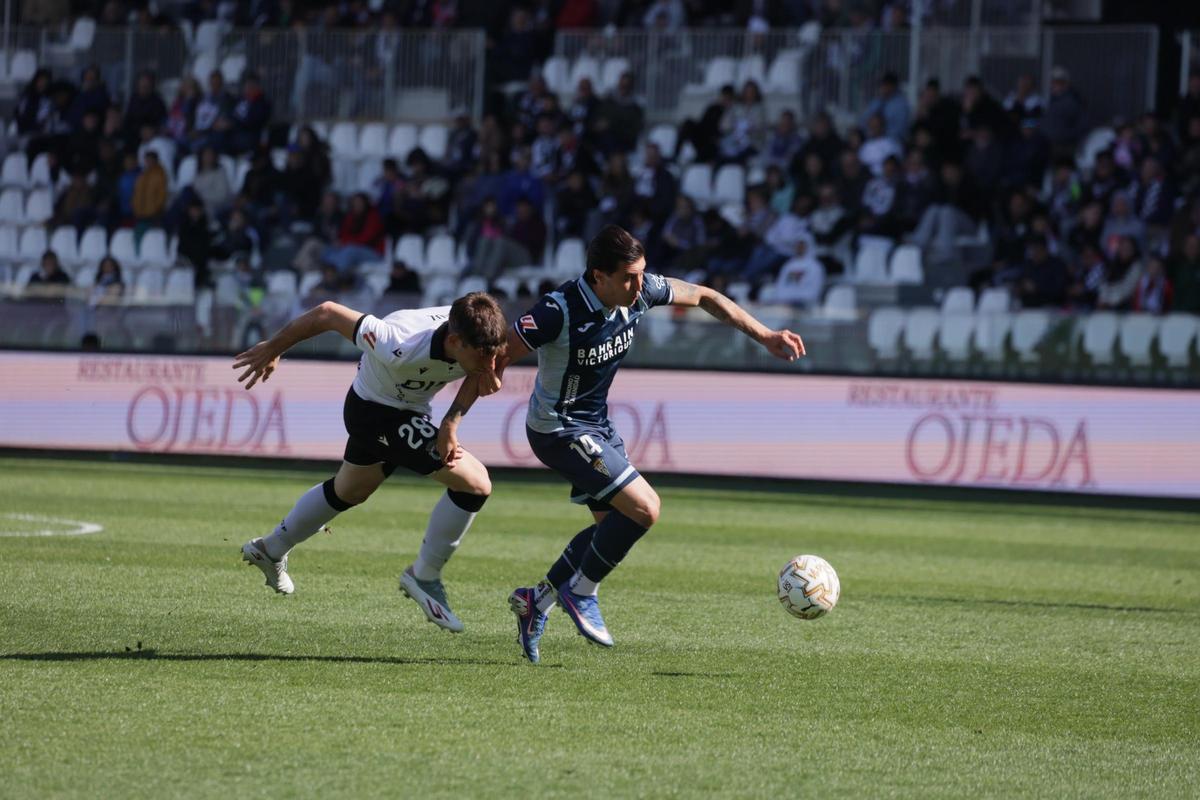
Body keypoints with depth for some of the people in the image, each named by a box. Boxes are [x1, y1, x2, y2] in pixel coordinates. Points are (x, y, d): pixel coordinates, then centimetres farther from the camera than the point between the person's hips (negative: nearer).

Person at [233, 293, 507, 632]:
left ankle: (271, 549, 52)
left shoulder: (478, 333, -27)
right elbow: (327, 313, -31)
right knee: (476, 483, -18)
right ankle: (424, 577, 0)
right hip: (376, 412, -7)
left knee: (349, 490, 30)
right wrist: (271, 350, -15)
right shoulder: (400, 348, -42)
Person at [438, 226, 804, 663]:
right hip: (559, 429, -8)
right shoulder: (558, 312, -30)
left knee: (614, 525, 12)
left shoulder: (641, 291, -11)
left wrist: (765, 336, 5)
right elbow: (495, 360, -24)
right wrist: (452, 419, -27)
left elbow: (704, 297, 6)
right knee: (644, 508, -17)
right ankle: (581, 593, 2)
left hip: (598, 425, 8)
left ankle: (537, 601, 25)